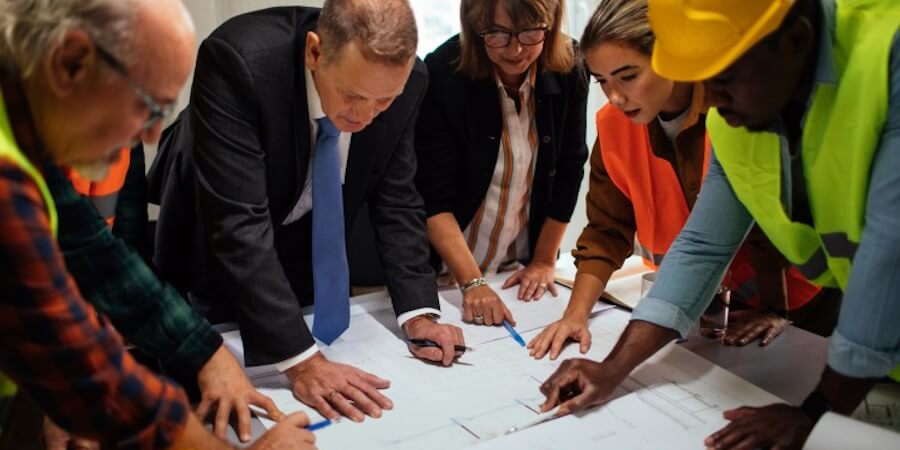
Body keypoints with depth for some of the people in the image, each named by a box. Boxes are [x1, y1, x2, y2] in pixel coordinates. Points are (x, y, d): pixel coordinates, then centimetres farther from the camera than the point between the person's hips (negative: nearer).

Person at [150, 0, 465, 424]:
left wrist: (418, 312, -22)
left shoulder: (404, 79, -24)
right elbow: (238, 223, -41)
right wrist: (301, 361, -44)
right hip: (218, 247, -3)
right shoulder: (238, 59, -38)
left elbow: (395, 199, -12)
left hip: (310, 242, 4)